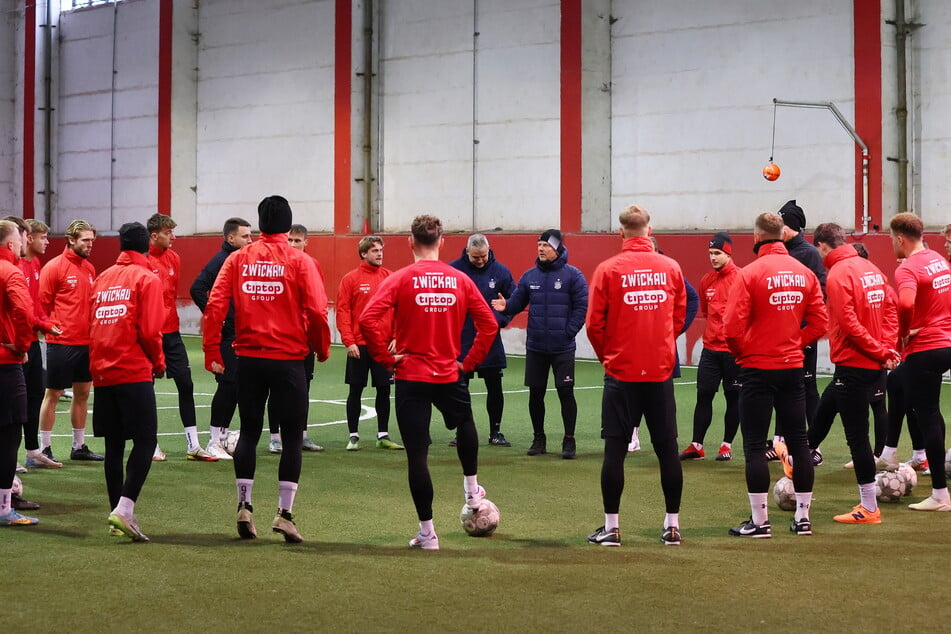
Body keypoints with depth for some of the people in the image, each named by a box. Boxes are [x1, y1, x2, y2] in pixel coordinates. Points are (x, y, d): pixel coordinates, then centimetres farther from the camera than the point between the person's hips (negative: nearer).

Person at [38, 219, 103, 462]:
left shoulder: (90, 269, 10)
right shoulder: (54, 267, -9)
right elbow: (43, 303, -8)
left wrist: (93, 329, 9)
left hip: (86, 342, 7)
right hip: (61, 342, -7)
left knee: (82, 393, 13)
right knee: (53, 394, 1)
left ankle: (79, 446, 24)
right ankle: (45, 448, 9)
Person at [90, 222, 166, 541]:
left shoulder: (102, 278, 14)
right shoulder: (147, 279, -3)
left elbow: (93, 326, 14)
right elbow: (149, 330, -10)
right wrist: (159, 362, 5)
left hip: (102, 374, 6)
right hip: (134, 372, -6)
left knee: (114, 445, 10)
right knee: (145, 441, -4)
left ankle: (118, 514, 13)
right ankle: (124, 509, -17)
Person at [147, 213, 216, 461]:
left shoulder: (174, 258, 8)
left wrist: (171, 316, 13)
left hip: (171, 332, 7)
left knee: (186, 384, 5)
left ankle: (193, 446, 10)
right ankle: (151, 446, 14)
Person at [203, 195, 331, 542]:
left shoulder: (238, 259, 4)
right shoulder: (300, 261, -4)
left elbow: (214, 306, -3)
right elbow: (317, 311, -11)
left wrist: (212, 353, 3)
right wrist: (321, 349, 5)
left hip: (248, 358, 3)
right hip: (288, 360, -3)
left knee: (249, 432, 15)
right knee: (292, 437, 5)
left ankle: (244, 506, 11)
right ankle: (284, 513, 1)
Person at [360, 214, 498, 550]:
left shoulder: (400, 279, -7)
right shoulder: (460, 280, 2)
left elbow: (368, 319, -19)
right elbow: (489, 324, 2)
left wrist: (386, 358, -9)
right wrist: (470, 361, 10)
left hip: (411, 375, -3)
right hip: (450, 374, 3)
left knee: (416, 454, 2)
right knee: (465, 423, 33)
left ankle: (427, 532, 5)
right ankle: (472, 491, 42)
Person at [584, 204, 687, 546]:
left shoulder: (608, 269, -7)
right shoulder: (671, 268, 0)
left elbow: (594, 324, -5)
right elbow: (679, 316, 8)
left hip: (621, 373, -2)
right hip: (661, 371, 2)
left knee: (615, 449, 4)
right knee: (667, 448, 9)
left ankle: (611, 527, 7)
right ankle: (672, 525, 14)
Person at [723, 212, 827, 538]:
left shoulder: (750, 273, -12)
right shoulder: (805, 273, 3)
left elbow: (733, 327, -16)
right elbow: (819, 322, 2)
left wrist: (743, 352, 3)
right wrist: (795, 343, 12)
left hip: (758, 369, -5)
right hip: (793, 368, 5)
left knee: (754, 445, 2)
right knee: (798, 441, 12)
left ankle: (759, 521, 3)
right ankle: (802, 517, 18)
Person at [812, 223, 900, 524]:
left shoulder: (838, 274, -15)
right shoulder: (871, 268, 10)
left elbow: (848, 323, -20)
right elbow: (891, 308, 9)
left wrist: (878, 351, -12)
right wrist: (887, 348, 4)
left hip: (852, 364, -9)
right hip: (874, 364, 9)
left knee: (857, 434, -2)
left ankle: (869, 508, 3)